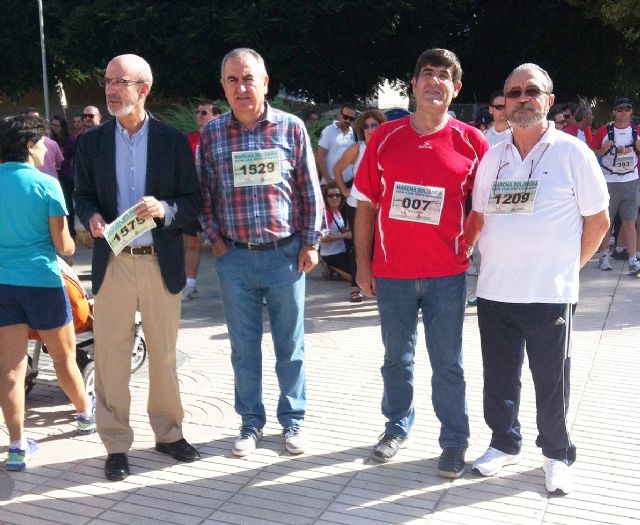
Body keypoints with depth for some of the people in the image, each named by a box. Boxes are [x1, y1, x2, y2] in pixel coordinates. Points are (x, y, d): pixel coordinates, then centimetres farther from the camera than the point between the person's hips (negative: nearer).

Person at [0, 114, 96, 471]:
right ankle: (86, 414, 37)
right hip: (42, 281, -3)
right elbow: (63, 244, -9)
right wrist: (71, 245, 13)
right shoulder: (46, 184, -10)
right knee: (64, 356, 15)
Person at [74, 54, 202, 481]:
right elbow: (82, 196, 8)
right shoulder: (91, 142, 4)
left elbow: (194, 200, -1)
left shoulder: (173, 140, 0)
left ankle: (169, 432, 28)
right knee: (111, 357, 5)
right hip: (112, 263, 1)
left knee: (164, 354, 12)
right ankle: (116, 444, 18)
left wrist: (164, 209, -21)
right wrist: (92, 217, -15)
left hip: (161, 262, -1)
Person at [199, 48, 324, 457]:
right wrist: (215, 239, 1)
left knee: (290, 345, 10)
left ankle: (293, 419, 26)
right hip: (234, 257, 1)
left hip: (286, 254, -1)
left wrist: (311, 243, -1)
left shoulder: (291, 128, -2)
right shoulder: (211, 134, 2)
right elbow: (205, 193, 8)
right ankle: (251, 421, 27)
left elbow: (310, 190, 1)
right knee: (244, 346, 11)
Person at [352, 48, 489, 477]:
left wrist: (469, 245, -3)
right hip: (391, 272, 2)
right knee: (397, 357, 16)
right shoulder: (385, 137, 1)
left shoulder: (472, 143, -2)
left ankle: (455, 441, 23)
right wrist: (363, 264, 2)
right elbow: (366, 204, 4)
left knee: (448, 363, 7)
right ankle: (398, 426, 35)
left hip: (447, 273, -1)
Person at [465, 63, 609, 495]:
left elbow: (598, 220, 0)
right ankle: (505, 443, 34)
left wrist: (568, 266, 0)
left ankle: (557, 455, 27)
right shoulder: (493, 158, 8)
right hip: (494, 292, 4)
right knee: (499, 377, 14)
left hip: (550, 294, -4)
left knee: (551, 381, 7)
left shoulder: (572, 152, -4)